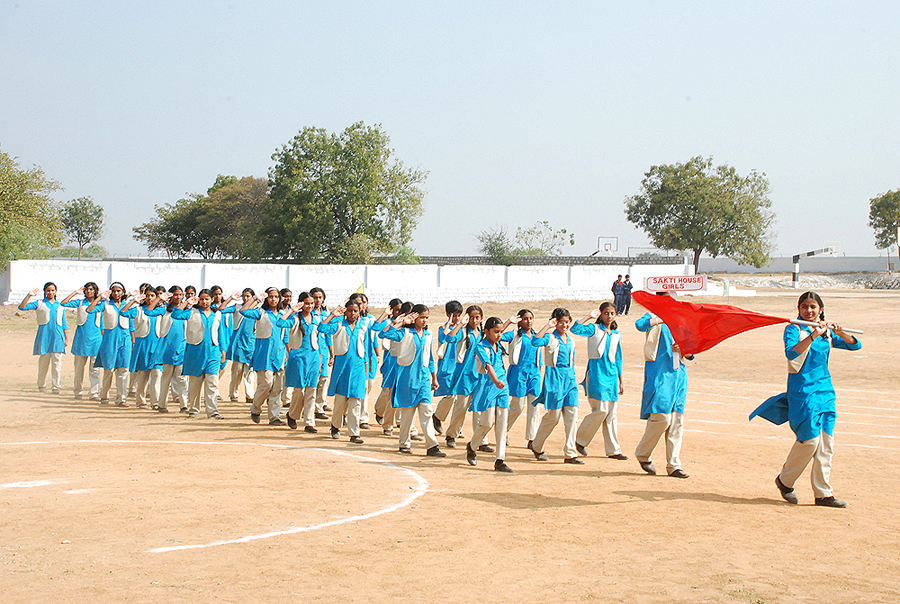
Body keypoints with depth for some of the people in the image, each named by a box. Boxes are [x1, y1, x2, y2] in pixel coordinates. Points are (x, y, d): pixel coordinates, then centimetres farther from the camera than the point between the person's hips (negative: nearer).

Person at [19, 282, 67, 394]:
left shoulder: (60, 305, 15)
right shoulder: (39, 304, 8)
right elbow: (22, 307, -2)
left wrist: (65, 338, 13)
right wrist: (29, 295, -12)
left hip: (57, 337, 1)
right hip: (44, 336, -1)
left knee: (57, 362, -6)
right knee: (43, 362, 3)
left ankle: (55, 386, -4)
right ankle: (41, 385, 16)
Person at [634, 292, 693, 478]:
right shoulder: (654, 317, 0)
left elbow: (690, 354, 20)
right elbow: (640, 324, -26)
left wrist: (684, 349, -2)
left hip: (678, 374, 6)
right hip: (659, 374, -6)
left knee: (676, 421, 3)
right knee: (661, 417, -13)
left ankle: (674, 465, 8)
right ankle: (643, 453, 9)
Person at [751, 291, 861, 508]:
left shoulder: (827, 332, 15)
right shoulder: (794, 329, -3)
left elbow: (855, 345, 8)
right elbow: (791, 353, -21)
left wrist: (841, 333, -11)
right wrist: (813, 336, -30)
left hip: (825, 389, 6)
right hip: (802, 390, -6)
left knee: (826, 441, 1)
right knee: (810, 439, -11)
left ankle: (823, 493, 6)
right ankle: (785, 480, 11)